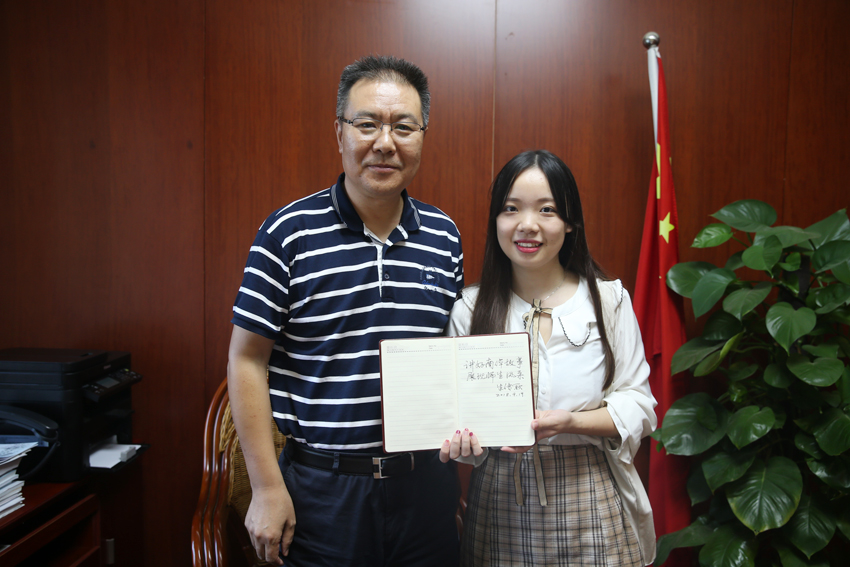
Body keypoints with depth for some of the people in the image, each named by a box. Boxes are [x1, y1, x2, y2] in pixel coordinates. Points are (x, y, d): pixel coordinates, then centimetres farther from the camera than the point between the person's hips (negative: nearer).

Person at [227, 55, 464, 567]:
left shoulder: (444, 237, 3)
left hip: (424, 485, 4)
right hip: (321, 490, -3)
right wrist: (268, 488, -8)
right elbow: (247, 361, -7)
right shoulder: (289, 234, -9)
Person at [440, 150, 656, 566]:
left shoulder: (608, 299, -3)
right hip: (501, 505, 1)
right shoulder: (470, 309, 0)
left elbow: (638, 405, -3)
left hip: (590, 505, 0)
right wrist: (462, 438, -20)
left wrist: (570, 422, -20)